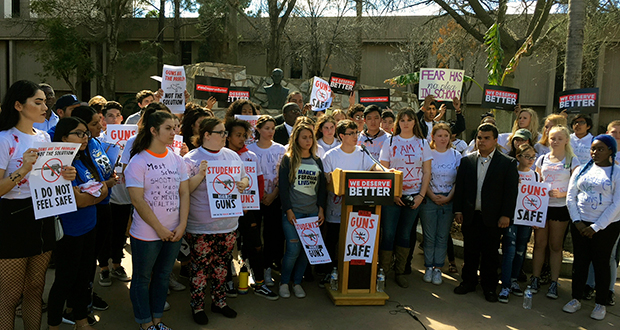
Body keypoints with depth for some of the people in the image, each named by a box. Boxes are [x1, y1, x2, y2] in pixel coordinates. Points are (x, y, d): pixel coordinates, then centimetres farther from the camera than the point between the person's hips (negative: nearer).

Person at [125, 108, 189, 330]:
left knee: (163, 275, 17)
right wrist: (159, 229, -15)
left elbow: (184, 193, 3)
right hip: (146, 234, -5)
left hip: (174, 232, 5)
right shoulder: (138, 162, -12)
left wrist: (182, 225, -6)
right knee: (142, 278, 11)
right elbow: (137, 200, -15)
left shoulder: (177, 160, 4)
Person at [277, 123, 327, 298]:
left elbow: (322, 187, 13)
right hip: (292, 212, -4)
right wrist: (288, 210, -10)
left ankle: (297, 282, 20)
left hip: (312, 212, 4)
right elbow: (283, 187, -4)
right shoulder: (288, 160, 2)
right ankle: (284, 282, 14)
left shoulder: (317, 161, 13)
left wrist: (321, 209, 4)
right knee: (293, 249, -7)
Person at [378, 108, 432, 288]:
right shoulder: (390, 142, 2)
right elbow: (383, 170, 0)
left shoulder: (422, 143, 6)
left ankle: (400, 272, 20)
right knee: (388, 234, -3)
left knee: (405, 235, 9)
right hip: (392, 195, -2)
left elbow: (427, 172, 6)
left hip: (414, 196, 2)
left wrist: (421, 195, -4)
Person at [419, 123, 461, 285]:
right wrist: (432, 196, -10)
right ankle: (428, 267, 13)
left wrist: (448, 197, -8)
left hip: (449, 200, 1)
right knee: (429, 236, 2)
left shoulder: (456, 155, 5)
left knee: (443, 236, 4)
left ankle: (438, 269, 12)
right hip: (429, 199, -1)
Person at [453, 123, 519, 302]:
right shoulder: (466, 160, 6)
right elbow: (460, 186, 7)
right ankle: (468, 282, 27)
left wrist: (506, 215, -9)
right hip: (470, 215, 2)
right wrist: (458, 210, 2)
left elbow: (511, 191, -4)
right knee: (470, 251, 12)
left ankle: (489, 287, 21)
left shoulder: (508, 163, -2)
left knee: (490, 253, 7)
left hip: (493, 217, -2)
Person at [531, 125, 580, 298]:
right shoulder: (542, 159, 8)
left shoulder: (572, 160, -1)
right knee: (539, 243, 6)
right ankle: (535, 279, 14)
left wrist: (563, 194, -18)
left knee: (555, 246, 5)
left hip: (560, 207, -2)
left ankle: (554, 283, 13)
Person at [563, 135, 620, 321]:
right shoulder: (581, 170, 5)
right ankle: (576, 299, 21)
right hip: (580, 224, 3)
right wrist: (577, 222, -6)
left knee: (601, 263, 6)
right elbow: (570, 197, 5)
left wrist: (596, 227, -13)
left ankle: (601, 304, 20)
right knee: (580, 261, 9)